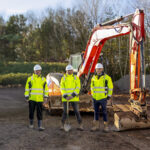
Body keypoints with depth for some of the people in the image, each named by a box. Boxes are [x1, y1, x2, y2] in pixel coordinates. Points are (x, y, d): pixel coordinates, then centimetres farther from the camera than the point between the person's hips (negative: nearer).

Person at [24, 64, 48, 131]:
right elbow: (27, 88, 2)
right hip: (32, 98, -1)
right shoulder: (30, 79, 1)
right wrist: (26, 96, -3)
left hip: (40, 99, 1)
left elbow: (46, 88, 11)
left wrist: (45, 96, 4)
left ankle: (40, 126, 2)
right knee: (31, 112, 7)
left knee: (40, 113, 0)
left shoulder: (43, 79, 7)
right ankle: (31, 124, 24)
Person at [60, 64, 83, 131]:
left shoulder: (76, 78, 3)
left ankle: (80, 125, 6)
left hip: (74, 98, -1)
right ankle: (62, 125, 14)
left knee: (76, 111, -2)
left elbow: (78, 88, -5)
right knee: (65, 111, 1)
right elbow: (62, 88, -1)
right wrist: (65, 97, -14)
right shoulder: (63, 78, 5)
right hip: (65, 98, 1)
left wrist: (72, 95, -16)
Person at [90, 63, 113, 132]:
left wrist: (109, 95, -6)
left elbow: (110, 87, -3)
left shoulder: (107, 77, -7)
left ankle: (106, 126, 11)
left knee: (104, 112, 1)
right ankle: (96, 125, 17)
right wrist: (92, 95, 14)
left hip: (103, 98, -4)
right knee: (96, 112, 8)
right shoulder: (93, 77, 6)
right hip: (95, 98, 4)